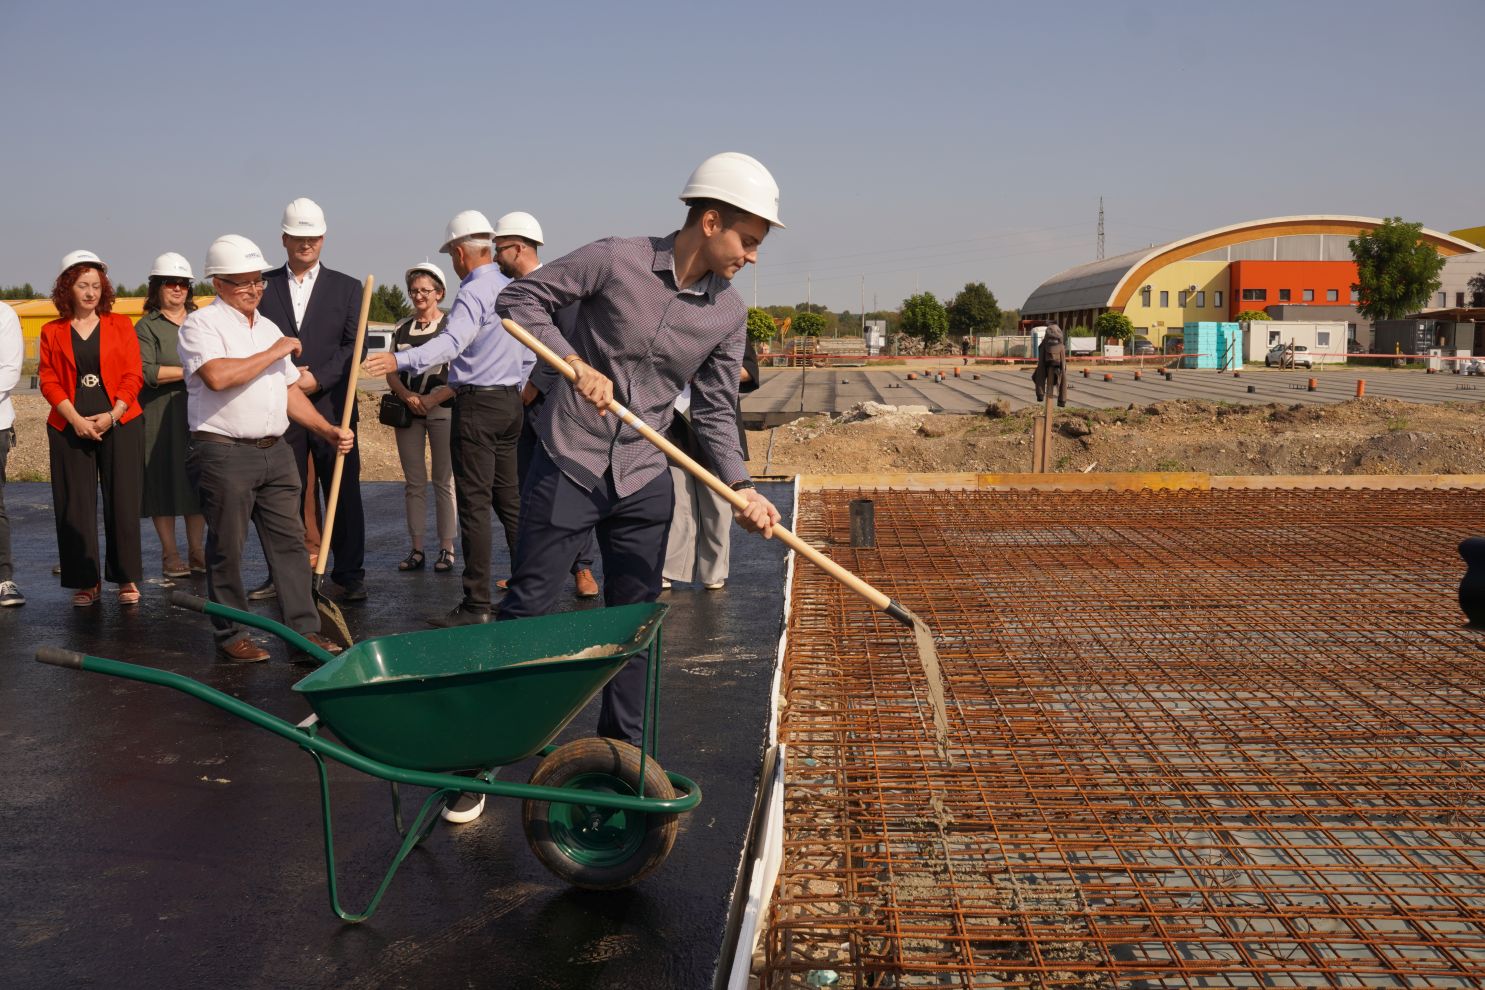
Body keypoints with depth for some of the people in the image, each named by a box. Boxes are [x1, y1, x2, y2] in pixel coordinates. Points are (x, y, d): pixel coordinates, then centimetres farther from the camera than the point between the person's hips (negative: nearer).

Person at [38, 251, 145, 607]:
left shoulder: (121, 326, 6)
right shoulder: (52, 332, 9)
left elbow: (133, 376, 1)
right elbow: (48, 380, 3)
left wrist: (112, 416, -11)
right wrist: (76, 419, -10)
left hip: (119, 425, -1)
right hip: (70, 428, 1)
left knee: (122, 501, 0)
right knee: (76, 506, 2)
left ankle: (126, 577, 10)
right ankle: (86, 581, 10)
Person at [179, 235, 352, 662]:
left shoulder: (268, 328, 18)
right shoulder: (202, 324, -6)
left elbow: (290, 391, 22)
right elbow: (217, 375, -24)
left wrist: (328, 430, 11)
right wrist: (274, 352, -14)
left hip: (275, 451, 7)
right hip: (223, 453, -7)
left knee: (289, 542, 6)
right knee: (227, 550, 1)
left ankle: (305, 630, 10)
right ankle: (231, 635, 11)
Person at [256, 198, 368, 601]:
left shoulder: (347, 287, 8)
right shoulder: (263, 286, 10)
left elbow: (354, 346, 0)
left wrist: (317, 378, -12)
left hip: (332, 406, -1)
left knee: (343, 494, 1)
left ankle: (349, 576, 9)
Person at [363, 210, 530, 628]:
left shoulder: (473, 292, -13)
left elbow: (451, 342, -30)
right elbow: (529, 355, 19)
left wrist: (401, 360, -41)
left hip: (477, 405, -9)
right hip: (510, 402, 9)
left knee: (474, 504, -6)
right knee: (509, 499, 13)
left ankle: (476, 603, -5)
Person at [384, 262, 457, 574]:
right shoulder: (401, 329, 13)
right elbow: (391, 374, 12)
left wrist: (433, 399, -17)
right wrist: (407, 396, -8)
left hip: (443, 409, -4)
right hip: (407, 410, 4)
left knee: (444, 481, -2)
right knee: (414, 483, 5)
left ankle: (446, 549, 3)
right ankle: (416, 549, 10)